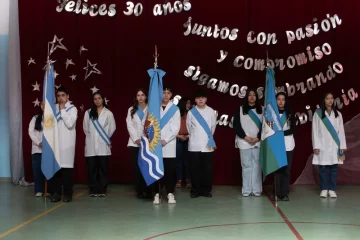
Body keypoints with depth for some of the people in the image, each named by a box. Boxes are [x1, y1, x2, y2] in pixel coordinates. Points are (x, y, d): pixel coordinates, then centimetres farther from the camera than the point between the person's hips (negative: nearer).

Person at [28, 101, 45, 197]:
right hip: (37, 148, 2)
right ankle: (39, 190, 6)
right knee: (37, 169, -1)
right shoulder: (35, 118, 11)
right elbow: (31, 132, 3)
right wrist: (39, 143, -9)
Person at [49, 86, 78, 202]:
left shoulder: (72, 109, 0)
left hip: (67, 143, -3)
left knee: (66, 167, -4)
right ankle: (56, 193, 8)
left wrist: (63, 110, -8)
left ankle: (67, 193, 4)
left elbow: (70, 124, -13)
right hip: (55, 142, 3)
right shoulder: (54, 108, 12)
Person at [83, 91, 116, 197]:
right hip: (91, 145, 1)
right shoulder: (88, 113, 8)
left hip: (103, 145, -1)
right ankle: (94, 190, 7)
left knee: (103, 168, 1)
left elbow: (112, 128, 6)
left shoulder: (108, 113, 4)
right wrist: (91, 136, 12)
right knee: (92, 168, 1)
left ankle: (102, 190, 7)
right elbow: (85, 127, 11)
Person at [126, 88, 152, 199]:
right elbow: (130, 126, 7)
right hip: (135, 142, 3)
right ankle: (139, 191, 3)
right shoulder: (131, 110, 17)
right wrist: (136, 139, -7)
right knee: (137, 167, -1)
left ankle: (148, 191, -4)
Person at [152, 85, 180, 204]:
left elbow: (176, 128, -1)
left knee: (170, 170, -2)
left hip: (169, 144, -1)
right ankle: (157, 194, 7)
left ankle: (170, 193, 5)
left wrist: (165, 140, -10)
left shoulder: (175, 109, 7)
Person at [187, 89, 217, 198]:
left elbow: (213, 126, 13)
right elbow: (189, 127, 11)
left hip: (208, 145, 0)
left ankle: (206, 190, 13)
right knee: (195, 169, 3)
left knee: (207, 168, 4)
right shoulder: (191, 112, 1)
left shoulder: (211, 111, 3)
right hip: (194, 145, 0)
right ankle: (195, 190, 12)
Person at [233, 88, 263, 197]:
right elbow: (236, 125, 1)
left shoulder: (262, 109, 9)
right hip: (244, 142, -1)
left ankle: (256, 189, 3)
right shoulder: (240, 109, 7)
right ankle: (246, 190, 3)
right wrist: (245, 137, -9)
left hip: (258, 142, 1)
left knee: (257, 166, -2)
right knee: (246, 166, -2)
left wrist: (258, 138, -7)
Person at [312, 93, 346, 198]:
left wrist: (342, 146, 0)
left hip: (334, 145, 2)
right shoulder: (318, 113, 2)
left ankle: (332, 189, 7)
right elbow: (315, 131, -1)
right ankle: (324, 189, 7)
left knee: (333, 168, 1)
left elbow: (341, 131, 8)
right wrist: (316, 146, -7)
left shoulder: (338, 114, 10)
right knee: (323, 168, -1)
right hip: (323, 145, -2)